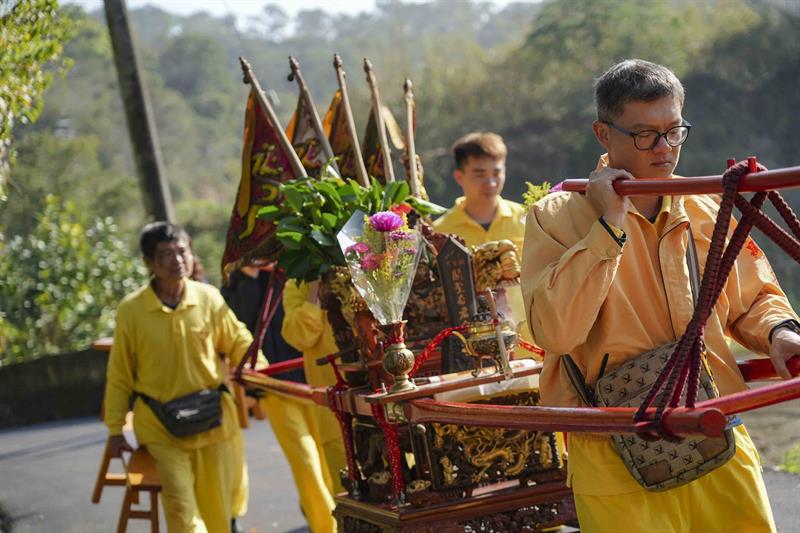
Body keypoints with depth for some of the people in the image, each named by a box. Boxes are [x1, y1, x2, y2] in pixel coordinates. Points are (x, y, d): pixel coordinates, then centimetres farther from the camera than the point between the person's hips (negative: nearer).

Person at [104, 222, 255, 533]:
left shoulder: (209, 298, -4)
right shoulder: (131, 309, -6)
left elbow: (239, 343, 10)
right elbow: (119, 375, 2)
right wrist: (115, 429, 4)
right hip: (159, 424, -2)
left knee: (217, 506, 9)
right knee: (180, 502, -17)